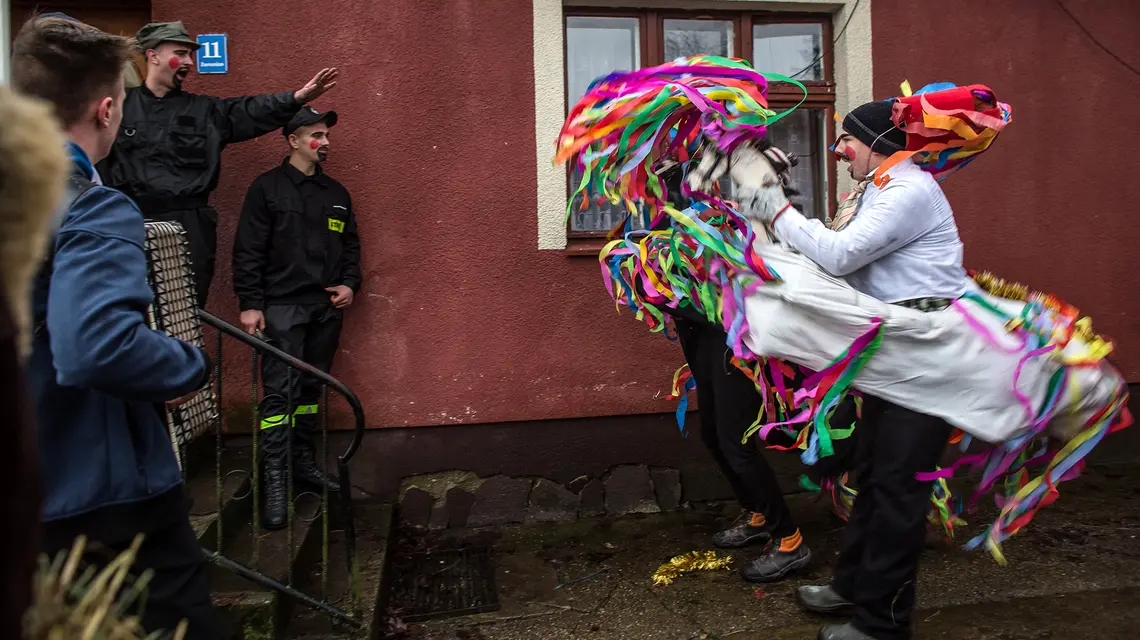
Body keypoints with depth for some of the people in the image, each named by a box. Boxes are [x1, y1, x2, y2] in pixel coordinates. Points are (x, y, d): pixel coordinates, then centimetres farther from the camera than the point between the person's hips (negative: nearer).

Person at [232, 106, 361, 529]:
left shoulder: (336, 193, 16)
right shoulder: (267, 188, -1)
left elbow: (351, 245, 21)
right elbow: (248, 251, -5)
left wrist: (350, 284, 5)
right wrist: (250, 303, -11)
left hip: (327, 307, 6)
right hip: (282, 306, -5)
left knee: (312, 388, 11)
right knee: (280, 391, -10)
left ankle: (304, 463, 22)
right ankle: (275, 481, -5)